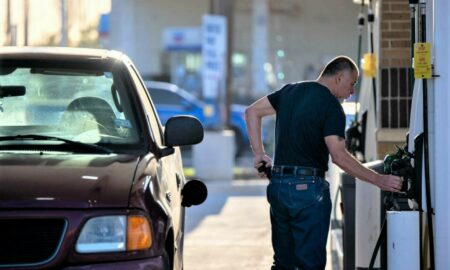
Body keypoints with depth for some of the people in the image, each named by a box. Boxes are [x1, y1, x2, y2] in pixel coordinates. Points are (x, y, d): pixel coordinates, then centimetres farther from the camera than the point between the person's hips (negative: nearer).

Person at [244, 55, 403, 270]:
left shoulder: (290, 91, 12)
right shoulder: (331, 105, -10)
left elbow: (252, 112, 15)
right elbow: (338, 156, -18)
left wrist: (259, 154, 13)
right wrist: (379, 180, -15)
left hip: (277, 185, 7)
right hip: (308, 188, -7)